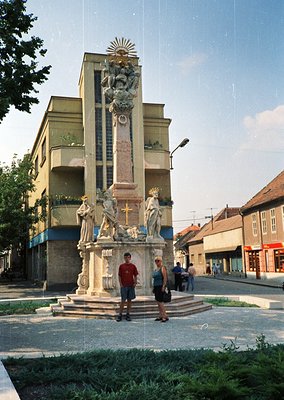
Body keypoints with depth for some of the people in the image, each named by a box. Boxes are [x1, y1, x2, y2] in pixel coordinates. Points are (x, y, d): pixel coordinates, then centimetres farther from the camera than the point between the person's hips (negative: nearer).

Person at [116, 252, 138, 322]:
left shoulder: (133, 266, 5)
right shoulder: (121, 266, 3)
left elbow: (135, 276, 8)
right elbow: (119, 276, 4)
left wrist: (135, 283, -5)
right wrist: (120, 284, -5)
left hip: (131, 286, 1)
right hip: (124, 286, -1)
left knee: (129, 300, 6)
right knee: (123, 300, -1)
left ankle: (128, 315, 13)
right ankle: (120, 315, 5)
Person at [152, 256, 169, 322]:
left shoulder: (162, 268, -8)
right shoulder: (156, 269, 17)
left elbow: (165, 278, -15)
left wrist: (163, 286, -22)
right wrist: (153, 287, 18)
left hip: (160, 287, -9)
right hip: (156, 287, 9)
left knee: (160, 301, -12)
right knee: (158, 301, 9)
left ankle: (165, 316, -8)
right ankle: (160, 316, 15)